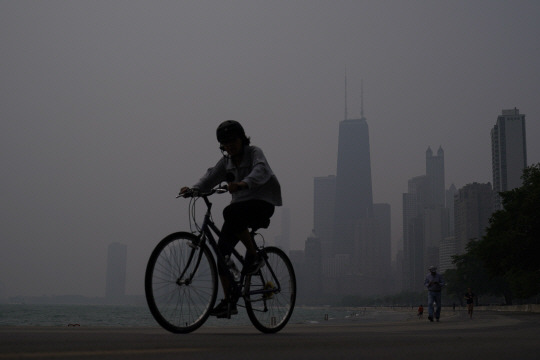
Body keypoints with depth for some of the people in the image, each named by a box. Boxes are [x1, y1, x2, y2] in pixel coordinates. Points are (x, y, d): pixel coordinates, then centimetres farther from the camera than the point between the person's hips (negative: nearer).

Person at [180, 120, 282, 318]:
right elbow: (211, 176, -1)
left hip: (262, 203, -7)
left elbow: (261, 171, -26)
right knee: (221, 249, -5)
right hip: (241, 206, 7)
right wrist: (193, 189, -22)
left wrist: (244, 183, -47)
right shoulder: (226, 161, 12)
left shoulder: (254, 152, -6)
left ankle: (253, 256, -19)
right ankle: (229, 301, 3)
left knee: (231, 212, -37)